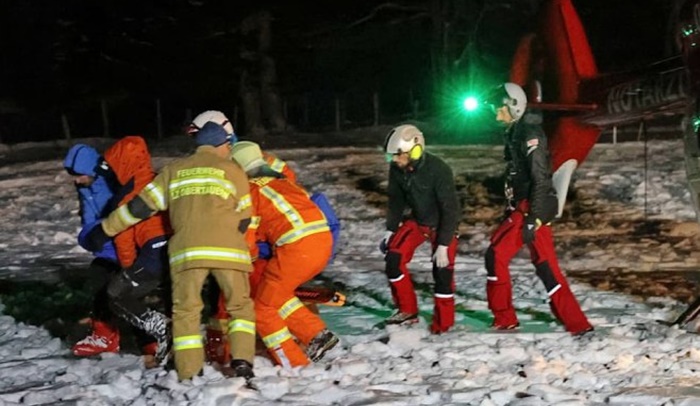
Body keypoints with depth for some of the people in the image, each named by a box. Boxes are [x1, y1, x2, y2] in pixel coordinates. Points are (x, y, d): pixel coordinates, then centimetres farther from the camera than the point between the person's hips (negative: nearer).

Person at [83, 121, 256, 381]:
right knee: (240, 306, 13)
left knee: (185, 311, 9)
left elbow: (141, 205, 17)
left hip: (186, 250, 1)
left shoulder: (173, 170, 20)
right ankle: (242, 363, -2)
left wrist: (106, 229, 25)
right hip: (227, 250, -1)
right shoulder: (233, 171, 14)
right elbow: (243, 220, 13)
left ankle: (188, 376, 1)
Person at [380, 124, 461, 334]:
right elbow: (396, 200, 2)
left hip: (442, 224, -5)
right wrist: (390, 230, 1)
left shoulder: (438, 170, -32)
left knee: (442, 271, -11)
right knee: (393, 259, -8)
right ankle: (407, 311, 9)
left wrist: (443, 245, -28)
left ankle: (442, 324, 6)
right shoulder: (396, 169, -15)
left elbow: (449, 209, -27)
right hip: (417, 220, 5)